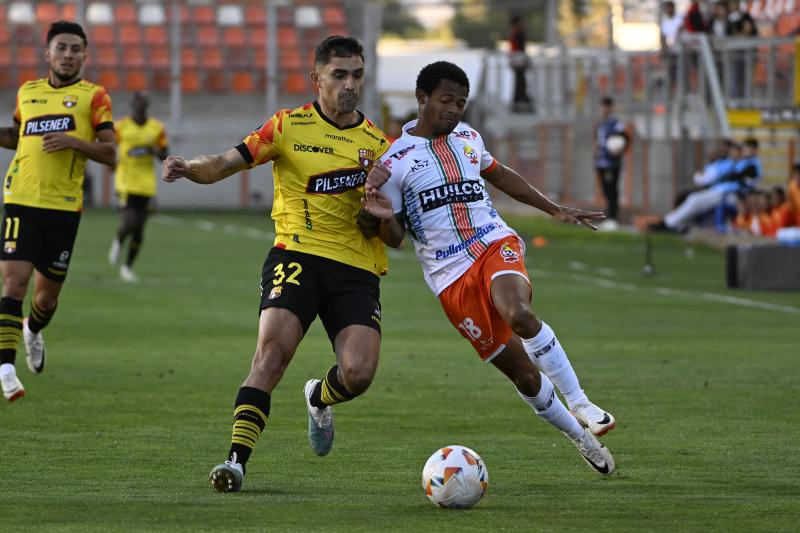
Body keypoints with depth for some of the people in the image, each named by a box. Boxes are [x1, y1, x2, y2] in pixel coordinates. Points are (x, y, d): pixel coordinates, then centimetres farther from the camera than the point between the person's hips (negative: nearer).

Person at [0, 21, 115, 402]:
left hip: (64, 206, -1)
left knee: (48, 292, 8)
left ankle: (33, 330, 43)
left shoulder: (92, 96, 3)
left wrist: (75, 142, -17)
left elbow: (110, 153, -1)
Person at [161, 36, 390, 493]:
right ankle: (238, 459, -23)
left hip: (356, 270, 2)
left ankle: (320, 399, 21)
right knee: (273, 350, -24)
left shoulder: (379, 144, 12)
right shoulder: (289, 126, 5)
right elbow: (226, 164, -2)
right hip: (297, 254, -2)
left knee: (359, 372, -16)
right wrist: (190, 167, -23)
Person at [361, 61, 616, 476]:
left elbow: (498, 175, 32)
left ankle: (579, 404, -28)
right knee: (523, 374, -4)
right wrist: (383, 218, -22)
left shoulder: (468, 138, 12)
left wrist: (556, 210, 34)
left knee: (518, 313, -35)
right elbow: (395, 238, 1)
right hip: (451, 274, -2)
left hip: (495, 244, 2)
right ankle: (580, 437, 15)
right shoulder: (396, 160, -1)